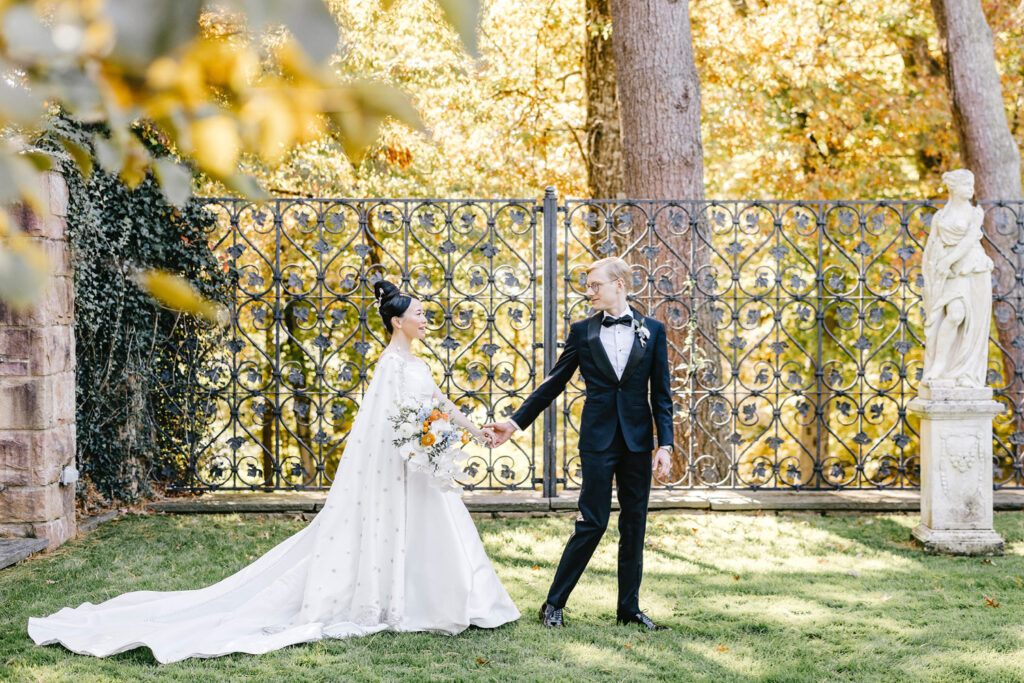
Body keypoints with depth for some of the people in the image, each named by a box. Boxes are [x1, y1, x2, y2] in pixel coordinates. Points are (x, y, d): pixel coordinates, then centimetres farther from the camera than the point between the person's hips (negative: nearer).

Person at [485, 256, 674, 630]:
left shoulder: (652, 330, 4)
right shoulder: (582, 331, 3)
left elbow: (661, 393, 4)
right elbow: (553, 383, 8)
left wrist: (665, 444, -3)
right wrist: (515, 422, 4)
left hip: (638, 441, 2)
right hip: (598, 440, -1)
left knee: (634, 526, 7)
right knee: (592, 523, -4)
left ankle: (629, 607, 18)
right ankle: (554, 603, 7)